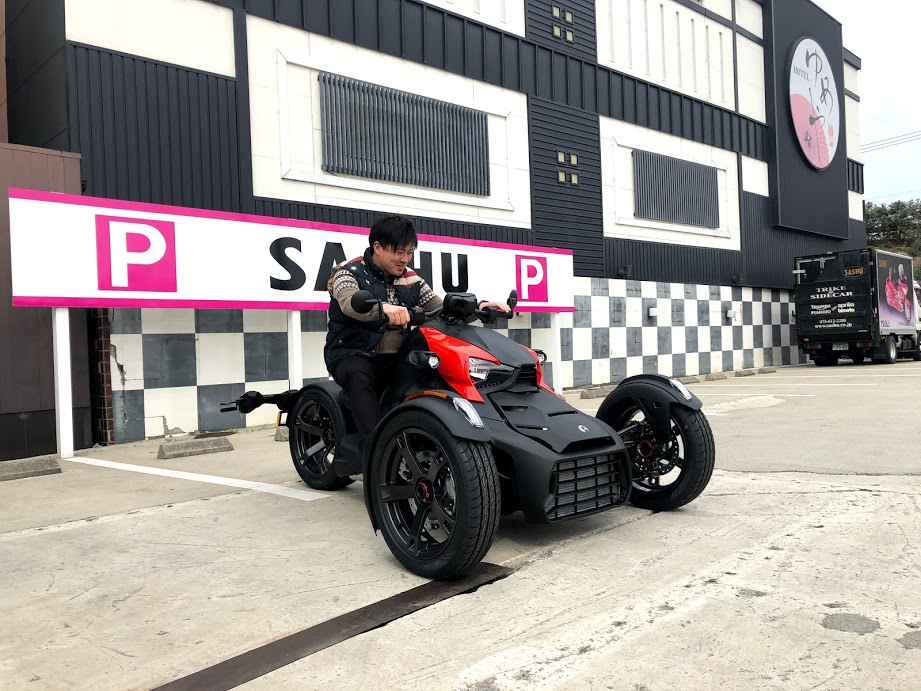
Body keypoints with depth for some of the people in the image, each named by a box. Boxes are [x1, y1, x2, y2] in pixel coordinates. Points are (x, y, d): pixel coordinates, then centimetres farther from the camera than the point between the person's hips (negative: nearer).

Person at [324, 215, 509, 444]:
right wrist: (383, 308, -50)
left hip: (399, 359, 5)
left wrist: (478, 306, -14)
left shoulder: (411, 280, 12)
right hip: (354, 356, -4)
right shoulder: (350, 272, -5)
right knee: (360, 377, -39)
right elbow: (349, 302, -28)